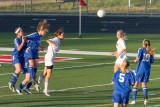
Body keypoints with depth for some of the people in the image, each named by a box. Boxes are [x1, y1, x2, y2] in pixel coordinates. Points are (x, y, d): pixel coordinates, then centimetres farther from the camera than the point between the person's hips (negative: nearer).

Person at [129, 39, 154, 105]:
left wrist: (135, 60, 5)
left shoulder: (141, 49, -6)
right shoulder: (150, 52, 6)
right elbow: (151, 62, 6)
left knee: (135, 84, 4)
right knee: (144, 84, 13)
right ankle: (145, 98, -2)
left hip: (140, 69, -4)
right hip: (147, 69, 4)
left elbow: (138, 58, -15)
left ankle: (133, 100, 2)